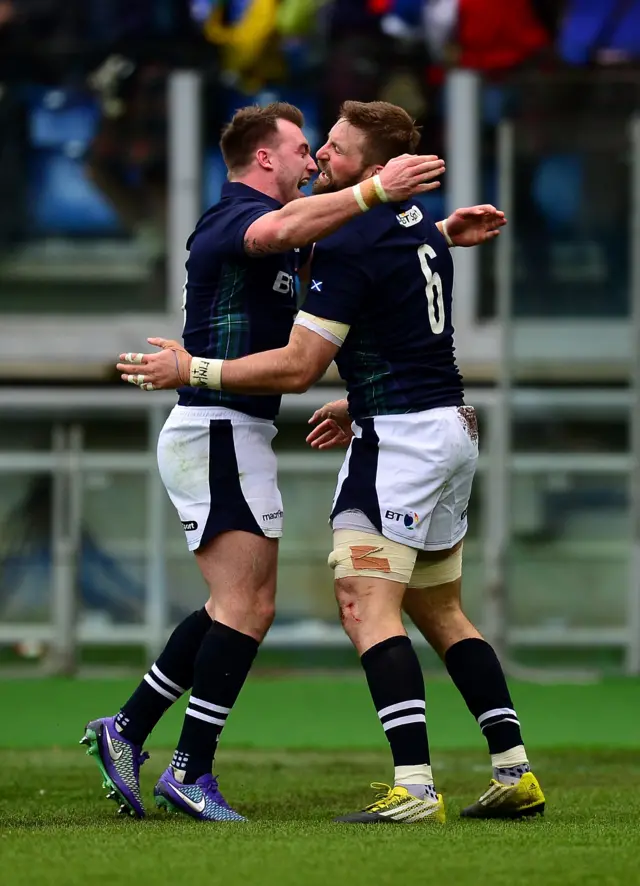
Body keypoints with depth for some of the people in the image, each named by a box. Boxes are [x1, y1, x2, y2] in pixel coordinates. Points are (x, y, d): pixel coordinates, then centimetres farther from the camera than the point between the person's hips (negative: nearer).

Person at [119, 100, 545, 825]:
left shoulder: (349, 246, -16)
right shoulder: (421, 226, 12)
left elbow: (296, 368, -16)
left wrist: (192, 370, -8)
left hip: (400, 437, -10)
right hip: (453, 427, 10)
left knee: (366, 605, -13)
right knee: (440, 614, 16)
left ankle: (415, 788, -23)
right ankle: (515, 772, 14)